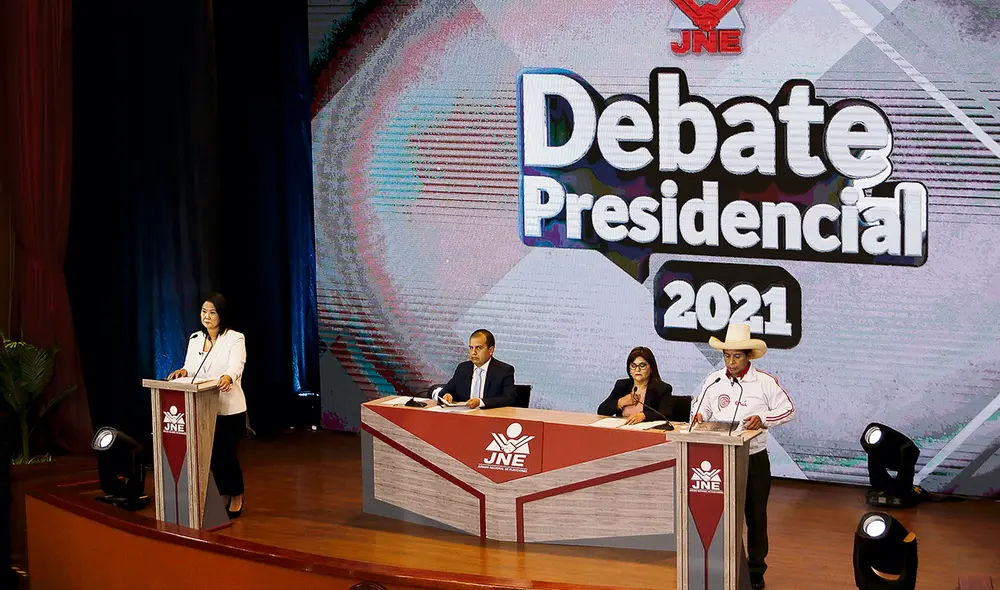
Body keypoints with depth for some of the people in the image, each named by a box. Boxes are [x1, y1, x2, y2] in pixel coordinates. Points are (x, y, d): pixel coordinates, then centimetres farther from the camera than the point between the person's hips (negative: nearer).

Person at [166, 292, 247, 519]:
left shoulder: (235, 339, -6)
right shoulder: (195, 339, 11)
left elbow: (236, 365, -22)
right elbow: (191, 368, 4)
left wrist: (227, 377, -44)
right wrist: (183, 372, -20)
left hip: (228, 408, -5)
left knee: (226, 454, -1)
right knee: (211, 455, 7)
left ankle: (237, 498, 19)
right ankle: (223, 497, 23)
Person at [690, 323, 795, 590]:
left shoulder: (765, 382, -6)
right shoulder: (713, 381, 4)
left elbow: (788, 410, -2)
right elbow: (700, 407, 17)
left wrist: (764, 419, -18)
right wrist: (698, 416, -7)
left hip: (754, 458, -2)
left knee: (756, 516, 8)